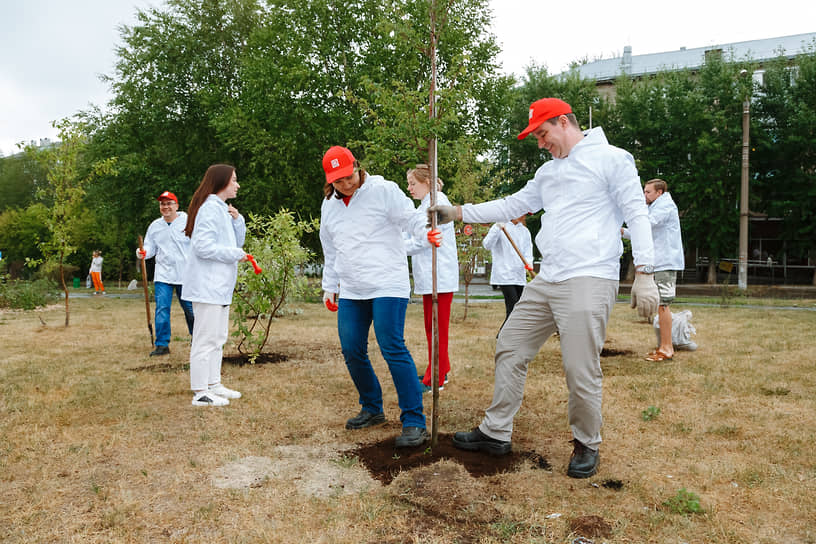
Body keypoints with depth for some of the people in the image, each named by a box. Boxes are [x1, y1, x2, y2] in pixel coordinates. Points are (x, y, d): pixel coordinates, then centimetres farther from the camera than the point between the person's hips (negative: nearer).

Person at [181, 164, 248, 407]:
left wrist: (237, 220, 3)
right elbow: (203, 246, -23)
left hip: (220, 286, 11)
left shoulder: (222, 209, 18)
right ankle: (200, 393, 2)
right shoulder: (210, 208, -14)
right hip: (207, 285, -11)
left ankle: (214, 384, 26)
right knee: (205, 339, -5)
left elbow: (237, 241, 19)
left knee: (218, 337, 16)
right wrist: (236, 254, -15)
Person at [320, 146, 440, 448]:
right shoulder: (329, 206, 16)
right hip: (350, 292, 7)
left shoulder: (383, 190, -4)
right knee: (352, 351, 6)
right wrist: (329, 287, 24)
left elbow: (409, 217, -10)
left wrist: (426, 231, -32)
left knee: (393, 349, -13)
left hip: (387, 286, -6)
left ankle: (414, 420, -5)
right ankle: (372, 409, 27)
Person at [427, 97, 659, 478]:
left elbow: (637, 214, -6)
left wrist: (644, 274, -14)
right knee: (510, 348, 8)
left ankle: (587, 444, 18)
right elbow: (512, 206, 24)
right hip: (545, 282, 8)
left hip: (589, 281, -8)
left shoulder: (611, 158, -1)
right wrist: (458, 212, 18)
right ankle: (496, 433, 20)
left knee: (581, 370, -8)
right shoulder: (548, 172, 21)